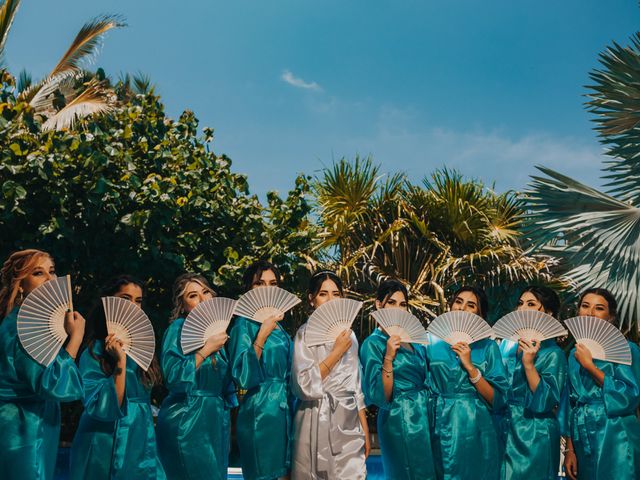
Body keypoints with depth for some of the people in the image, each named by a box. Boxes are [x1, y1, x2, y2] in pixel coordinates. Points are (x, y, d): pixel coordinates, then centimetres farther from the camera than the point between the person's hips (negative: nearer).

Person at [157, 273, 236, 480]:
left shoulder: (216, 329, 11)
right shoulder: (179, 328, -9)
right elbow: (172, 376, -23)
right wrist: (207, 349, -22)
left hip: (216, 420, 7)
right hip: (186, 423, -7)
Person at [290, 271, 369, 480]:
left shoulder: (348, 334, 11)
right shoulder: (306, 333, -5)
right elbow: (305, 386, -17)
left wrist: (364, 429, 13)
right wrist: (337, 351, -13)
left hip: (349, 423, 5)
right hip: (318, 423, -4)